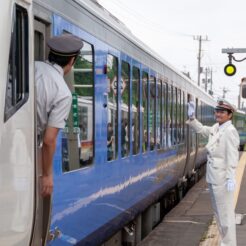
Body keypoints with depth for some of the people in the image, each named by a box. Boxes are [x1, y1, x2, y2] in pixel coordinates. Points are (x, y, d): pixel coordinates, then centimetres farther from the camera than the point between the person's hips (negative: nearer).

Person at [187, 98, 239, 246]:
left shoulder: (230, 131, -16)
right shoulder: (216, 128, 9)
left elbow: (232, 156, -22)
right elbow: (201, 129, 24)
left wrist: (231, 178, -29)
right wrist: (192, 117, 8)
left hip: (222, 179, -9)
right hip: (213, 178, 9)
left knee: (225, 213, -3)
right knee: (218, 212, 18)